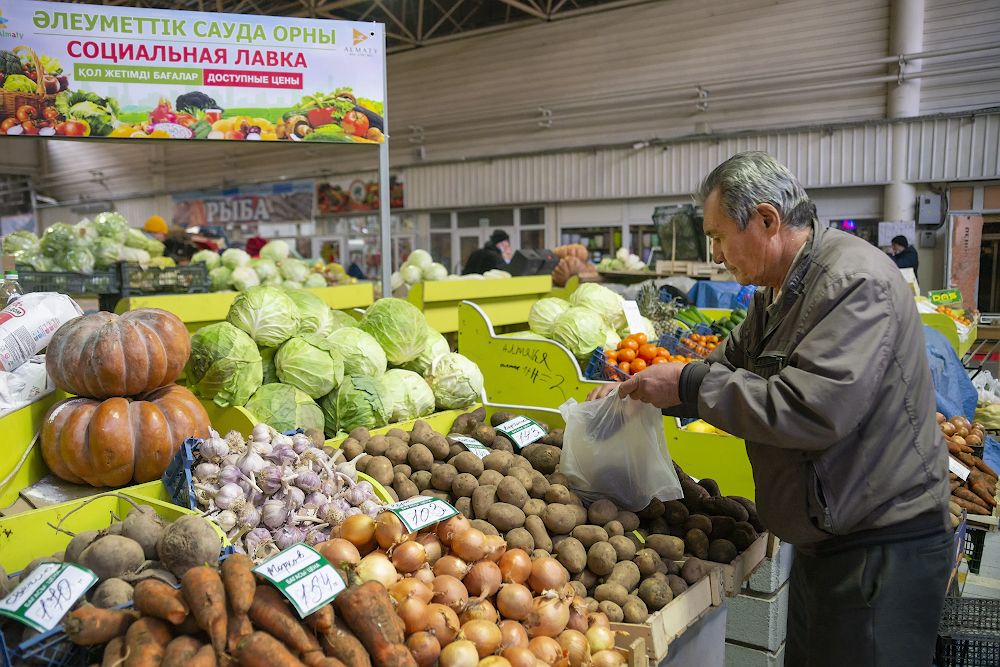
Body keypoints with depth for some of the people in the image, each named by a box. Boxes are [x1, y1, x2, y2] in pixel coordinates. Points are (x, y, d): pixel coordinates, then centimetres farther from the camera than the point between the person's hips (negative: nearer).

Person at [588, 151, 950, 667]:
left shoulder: (856, 282, -23)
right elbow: (728, 363, 20)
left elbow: (812, 411, -32)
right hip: (822, 538, 10)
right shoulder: (779, 292, 9)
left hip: (883, 546, -9)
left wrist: (688, 385, -24)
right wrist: (634, 391, 9)